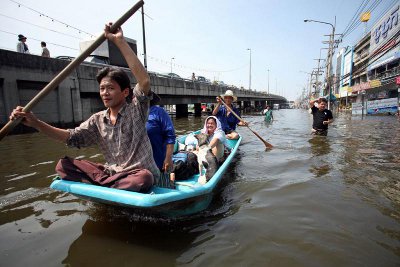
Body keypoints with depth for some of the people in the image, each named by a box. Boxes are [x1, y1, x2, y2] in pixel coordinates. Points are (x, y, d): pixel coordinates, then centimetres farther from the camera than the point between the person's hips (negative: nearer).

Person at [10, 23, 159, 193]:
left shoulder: (136, 111, -9)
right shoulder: (98, 120, 8)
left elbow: (144, 81, -24)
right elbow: (72, 137, 2)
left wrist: (119, 42, -27)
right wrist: (35, 123, -12)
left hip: (139, 174, -4)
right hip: (111, 172, 5)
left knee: (144, 177, -40)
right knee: (63, 165, -7)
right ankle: (110, 184, -19)